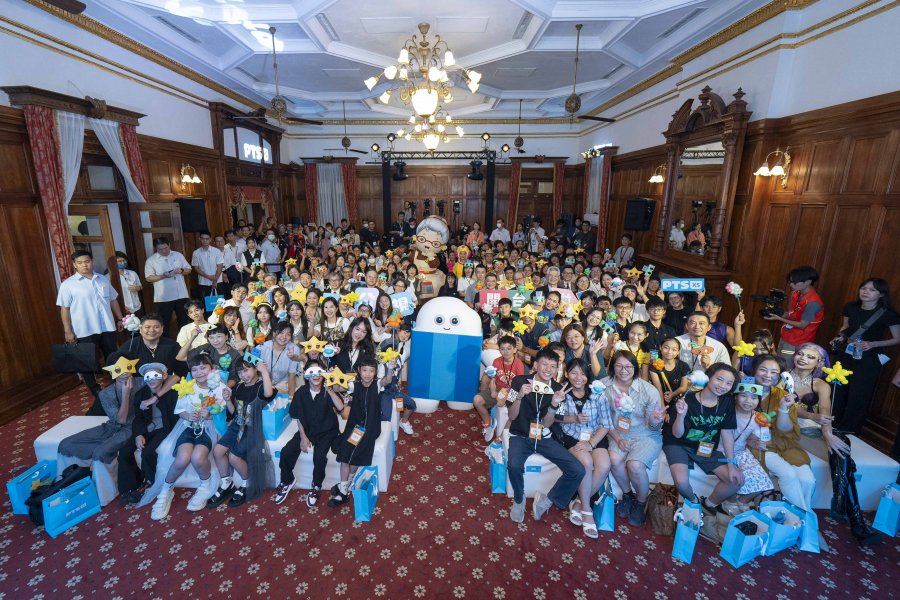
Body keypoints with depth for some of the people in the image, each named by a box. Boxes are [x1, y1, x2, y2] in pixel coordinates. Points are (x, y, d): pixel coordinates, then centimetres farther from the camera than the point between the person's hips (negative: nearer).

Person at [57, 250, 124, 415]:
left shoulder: (103, 279, 7)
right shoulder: (68, 284, -5)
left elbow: (113, 300, 14)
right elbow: (64, 309, -6)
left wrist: (120, 319, 12)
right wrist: (68, 331, -9)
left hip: (107, 327, 3)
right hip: (85, 331, -3)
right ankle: (97, 393, 20)